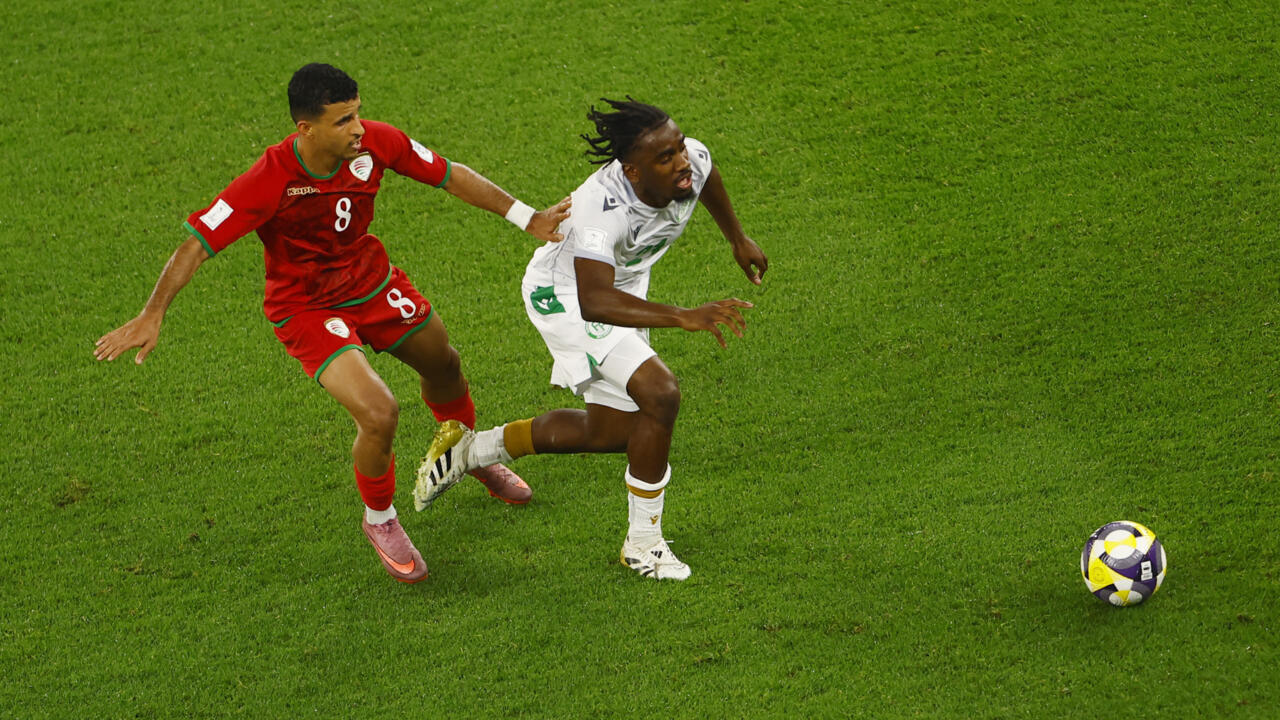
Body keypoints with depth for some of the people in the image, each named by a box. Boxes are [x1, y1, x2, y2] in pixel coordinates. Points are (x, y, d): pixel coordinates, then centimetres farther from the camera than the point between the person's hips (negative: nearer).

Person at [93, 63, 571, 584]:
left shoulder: (374, 143, -21)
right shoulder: (270, 182, -34)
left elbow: (448, 174, -7)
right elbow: (198, 242, -31)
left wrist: (528, 219, -6)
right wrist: (153, 315, -40)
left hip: (373, 282, 6)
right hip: (308, 310, -6)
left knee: (444, 368, 25)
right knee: (379, 414, -22)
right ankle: (379, 521, 9)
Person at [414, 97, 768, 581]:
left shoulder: (693, 161, -22)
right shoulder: (602, 208, -41)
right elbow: (594, 302, -54)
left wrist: (738, 239, 21)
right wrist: (683, 317, -61)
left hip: (623, 289, 8)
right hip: (566, 293, -8)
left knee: (610, 432, 15)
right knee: (660, 394, -24)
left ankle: (471, 450, 32)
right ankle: (643, 543, -8)